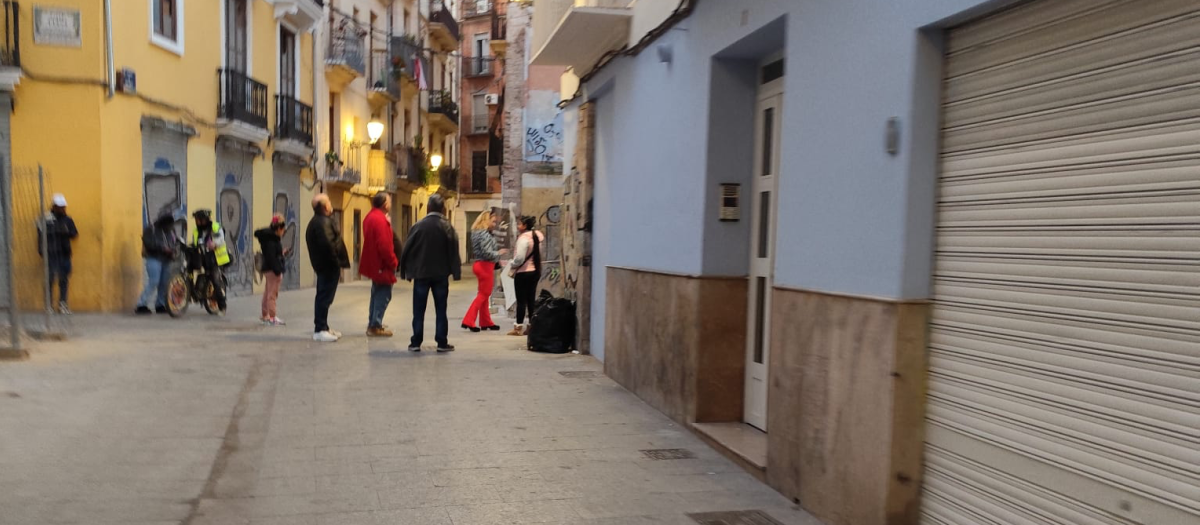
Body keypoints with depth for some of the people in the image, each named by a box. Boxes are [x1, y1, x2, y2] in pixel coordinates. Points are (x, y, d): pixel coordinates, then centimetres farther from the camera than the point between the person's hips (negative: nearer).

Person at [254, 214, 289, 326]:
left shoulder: (272, 238, 11)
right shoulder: (272, 241, -19)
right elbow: (271, 258, -24)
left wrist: (282, 253, 14)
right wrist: (278, 272, -25)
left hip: (268, 269, 10)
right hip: (272, 270, -10)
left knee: (267, 293, 17)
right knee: (272, 294, -6)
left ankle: (265, 316, 27)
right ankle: (272, 318, -2)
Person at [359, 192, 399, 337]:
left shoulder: (370, 217, 12)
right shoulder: (380, 220, -20)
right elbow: (384, 245, -25)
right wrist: (393, 262, -15)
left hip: (374, 263, 11)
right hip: (382, 265, -10)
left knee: (377, 294, 19)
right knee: (383, 295, -4)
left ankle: (373, 324, 26)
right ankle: (376, 326, -3)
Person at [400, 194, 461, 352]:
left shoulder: (418, 226, -3)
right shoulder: (447, 227, -4)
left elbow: (408, 249, -1)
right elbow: (454, 251, -6)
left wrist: (406, 271, 7)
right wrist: (456, 272, 0)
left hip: (421, 274, 0)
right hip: (441, 275, 0)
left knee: (419, 311, 7)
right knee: (441, 310, 6)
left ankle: (416, 343, 6)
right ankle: (442, 343, 6)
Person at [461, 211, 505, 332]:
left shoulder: (478, 232, 12)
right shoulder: (484, 234, -18)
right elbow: (487, 252, -24)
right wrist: (499, 253, -9)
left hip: (481, 265, 10)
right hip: (485, 265, -10)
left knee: (484, 294, 15)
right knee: (484, 294, -3)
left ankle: (485, 322, 22)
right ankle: (468, 321, -5)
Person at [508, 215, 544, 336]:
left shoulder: (523, 238, -16)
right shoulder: (537, 236, 9)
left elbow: (519, 258, -22)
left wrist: (512, 266, -4)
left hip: (523, 273, -8)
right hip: (535, 272, 8)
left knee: (521, 300, -3)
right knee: (531, 300, 11)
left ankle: (518, 328, 1)